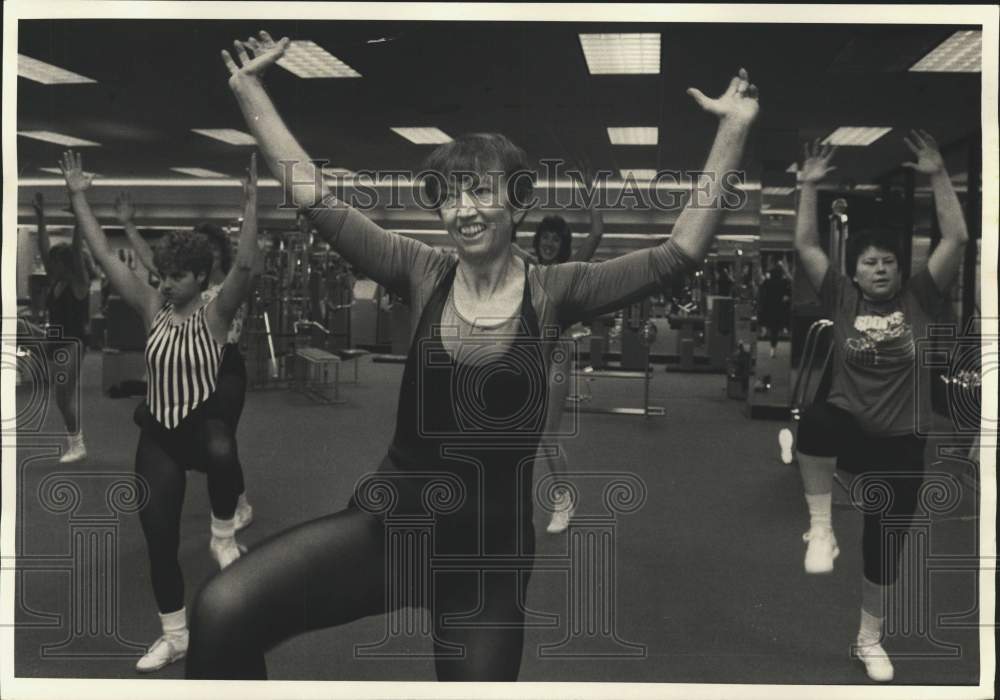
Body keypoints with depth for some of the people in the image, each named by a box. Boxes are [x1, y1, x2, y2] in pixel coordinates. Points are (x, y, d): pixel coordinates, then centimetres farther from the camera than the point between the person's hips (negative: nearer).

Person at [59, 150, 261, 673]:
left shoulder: (214, 313, -8)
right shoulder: (151, 309, 2)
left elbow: (245, 264, -24)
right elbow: (104, 256, 0)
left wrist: (251, 203, -32)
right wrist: (78, 196, -3)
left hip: (203, 423, -4)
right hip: (158, 433, 5)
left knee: (222, 454, -43)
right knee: (158, 538, 6)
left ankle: (223, 535, -12)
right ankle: (174, 636, 25)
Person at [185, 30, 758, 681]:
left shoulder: (552, 291, -3)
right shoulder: (423, 275, -1)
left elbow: (680, 253, -7)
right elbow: (317, 199, -1)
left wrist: (734, 131, -11)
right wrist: (250, 90, 1)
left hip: (492, 546, 1)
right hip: (390, 518, 0)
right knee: (223, 611, -25)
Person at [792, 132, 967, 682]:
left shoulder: (919, 299, 1)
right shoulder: (841, 300, 1)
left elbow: (956, 238, -6)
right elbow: (805, 247, -4)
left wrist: (937, 176, -10)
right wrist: (809, 186, -8)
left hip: (900, 442, 1)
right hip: (848, 427, -1)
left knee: (884, 544, 8)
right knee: (813, 423, -39)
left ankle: (869, 638, 31)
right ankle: (820, 527, -18)